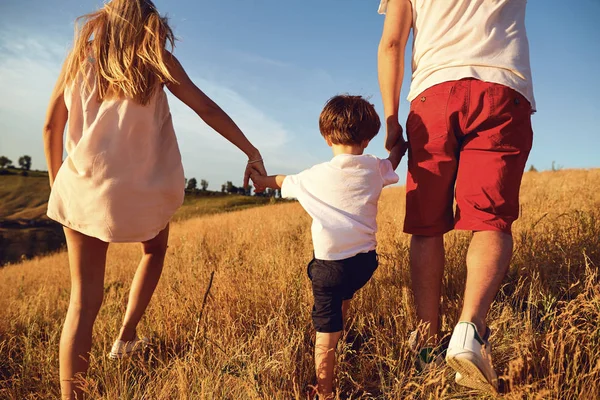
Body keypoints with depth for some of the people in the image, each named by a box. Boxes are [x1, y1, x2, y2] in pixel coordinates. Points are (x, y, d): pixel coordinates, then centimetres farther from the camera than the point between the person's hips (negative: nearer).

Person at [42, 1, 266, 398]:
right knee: (154, 251, 30)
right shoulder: (154, 58, 2)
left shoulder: (80, 56, 9)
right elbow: (208, 109, -3)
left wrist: (58, 182, 20)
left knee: (84, 299, 7)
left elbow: (51, 127, 10)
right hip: (141, 190, -2)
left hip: (84, 187, 2)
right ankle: (126, 336, 30)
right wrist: (252, 151, 2)